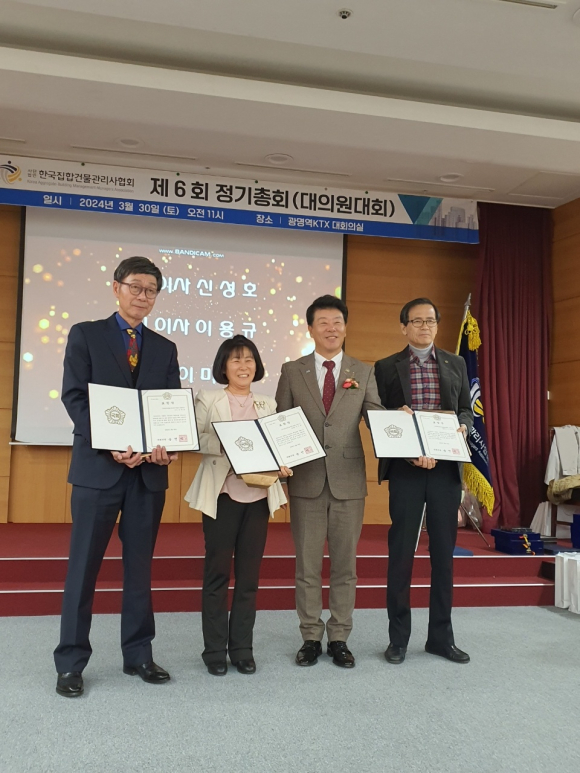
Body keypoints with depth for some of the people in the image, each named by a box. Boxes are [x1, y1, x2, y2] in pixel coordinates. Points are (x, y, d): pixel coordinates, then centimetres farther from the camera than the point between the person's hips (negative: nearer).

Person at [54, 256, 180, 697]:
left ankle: (138, 654, 23)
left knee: (140, 566, 11)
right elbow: (75, 398, -5)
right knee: (84, 566, 3)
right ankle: (71, 662, 15)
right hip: (99, 467, -3)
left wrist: (167, 447, -13)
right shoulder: (85, 335, 4)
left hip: (149, 471, 3)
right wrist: (111, 446, -17)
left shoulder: (165, 348, 14)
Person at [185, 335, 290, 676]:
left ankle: (242, 648, 19)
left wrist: (282, 465, -8)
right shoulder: (208, 399, 4)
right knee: (217, 571, 3)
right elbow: (196, 439, -6)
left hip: (258, 495, 3)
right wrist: (223, 441, -22)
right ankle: (215, 649, 15)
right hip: (222, 494, -3)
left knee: (250, 573, 8)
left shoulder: (268, 404, 14)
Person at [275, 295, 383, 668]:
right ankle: (311, 638, 21)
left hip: (348, 480, 1)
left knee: (345, 563, 9)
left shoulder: (364, 372, 8)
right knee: (308, 564, 8)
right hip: (306, 480, 0)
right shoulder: (292, 371, 6)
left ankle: (339, 638, 22)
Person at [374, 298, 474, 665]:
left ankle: (441, 636, 22)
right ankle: (398, 638, 16)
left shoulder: (456, 364, 11)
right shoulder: (386, 367, 4)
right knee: (401, 553, 3)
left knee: (444, 553, 9)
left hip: (447, 468, 3)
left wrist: (463, 426, -10)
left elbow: (467, 410, 13)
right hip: (405, 470, -2)